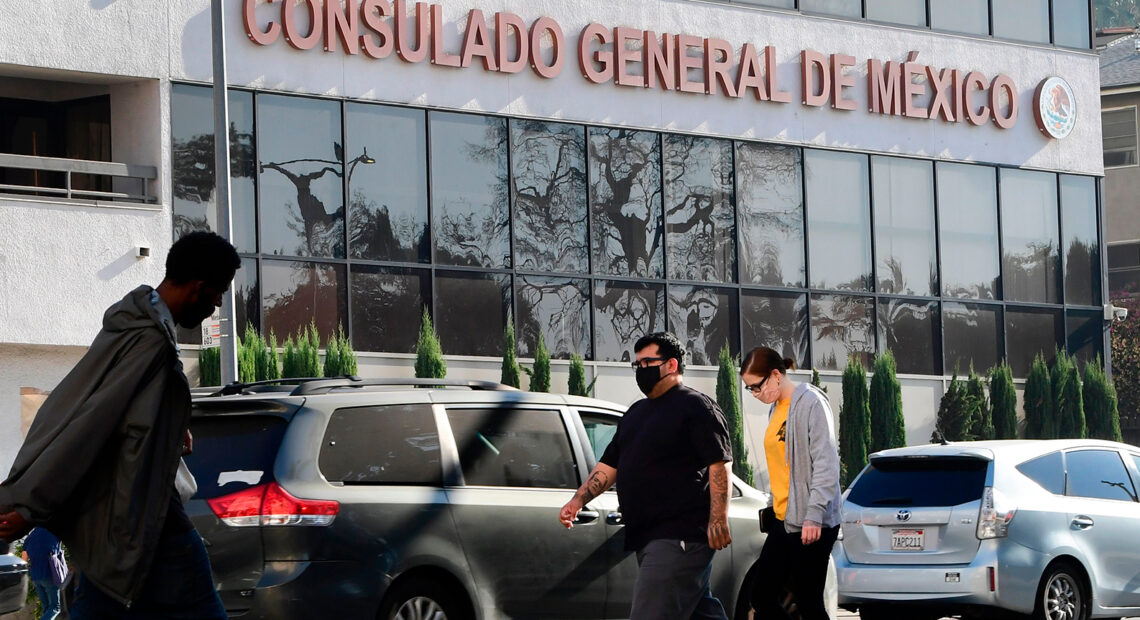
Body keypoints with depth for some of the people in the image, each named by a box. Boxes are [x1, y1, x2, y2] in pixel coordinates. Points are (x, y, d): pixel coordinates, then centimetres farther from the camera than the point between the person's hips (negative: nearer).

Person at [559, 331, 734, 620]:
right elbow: (609, 466, 23)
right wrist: (579, 499, 9)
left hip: (678, 538, -9)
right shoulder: (636, 412, 21)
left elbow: (719, 464, -13)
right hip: (648, 538, 9)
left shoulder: (696, 407, -6)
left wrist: (718, 519, -22)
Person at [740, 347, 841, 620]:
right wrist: (774, 505, 16)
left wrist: (813, 515, -22)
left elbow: (826, 465, -17)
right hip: (783, 520, 9)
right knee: (762, 597, 6)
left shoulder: (810, 403, -11)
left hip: (811, 525, -9)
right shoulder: (776, 408, 15)